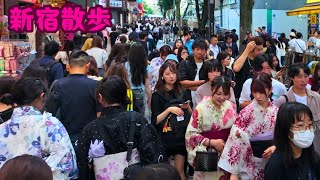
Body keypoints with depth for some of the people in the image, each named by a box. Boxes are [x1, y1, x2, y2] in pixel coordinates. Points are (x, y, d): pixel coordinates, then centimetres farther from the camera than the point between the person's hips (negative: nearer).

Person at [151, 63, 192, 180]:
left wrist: (188, 107, -7)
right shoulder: (157, 95, -4)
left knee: (180, 170, 3)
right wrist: (169, 109, -20)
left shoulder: (182, 93, 8)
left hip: (181, 137, 3)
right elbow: (155, 121, -9)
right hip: (165, 139, -3)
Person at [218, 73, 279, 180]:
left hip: (272, 159, 4)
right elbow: (236, 140, -16)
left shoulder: (276, 111, -1)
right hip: (253, 160, -4)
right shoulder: (247, 112, -12)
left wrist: (275, 147, -14)